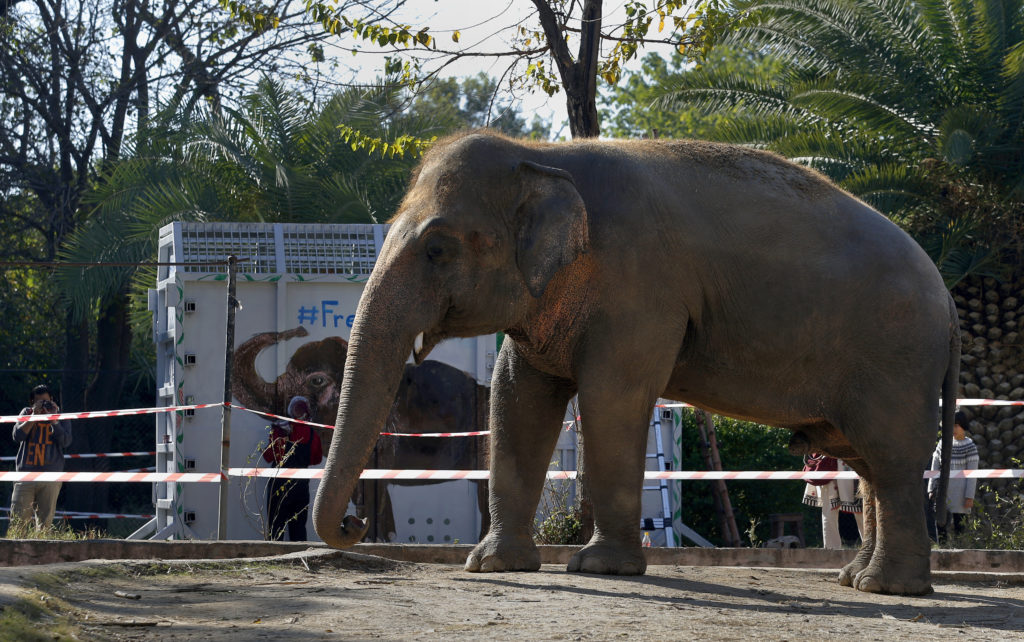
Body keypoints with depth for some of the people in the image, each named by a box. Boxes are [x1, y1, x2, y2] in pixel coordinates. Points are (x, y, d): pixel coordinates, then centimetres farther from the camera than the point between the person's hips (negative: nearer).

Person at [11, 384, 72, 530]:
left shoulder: (61, 417, 9)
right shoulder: (27, 413, 10)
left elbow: (66, 441, -4)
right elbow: (18, 436, -3)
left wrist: (53, 418, -9)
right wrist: (34, 416, -8)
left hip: (50, 478, 0)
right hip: (26, 473, 0)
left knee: (45, 521, -2)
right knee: (18, 518, -9)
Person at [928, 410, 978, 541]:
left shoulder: (969, 447, -4)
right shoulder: (943, 444, 9)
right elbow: (935, 468, 12)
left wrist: (970, 497, -10)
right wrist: (932, 489, 7)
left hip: (959, 493, -4)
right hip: (943, 491, 4)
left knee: (959, 527, -2)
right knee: (940, 526, -1)